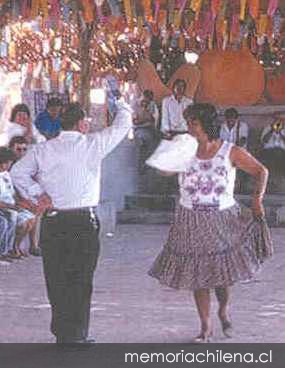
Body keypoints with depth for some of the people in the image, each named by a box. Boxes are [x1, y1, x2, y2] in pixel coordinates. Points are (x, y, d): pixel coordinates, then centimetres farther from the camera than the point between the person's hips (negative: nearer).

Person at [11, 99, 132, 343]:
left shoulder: (43, 149, 4)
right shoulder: (93, 145, -4)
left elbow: (18, 171, -3)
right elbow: (122, 126, 8)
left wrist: (37, 194, -1)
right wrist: (124, 107, 28)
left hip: (52, 221, 3)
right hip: (84, 222, -3)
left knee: (57, 278, 10)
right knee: (80, 279, 3)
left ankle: (61, 332, 16)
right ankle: (76, 335, 5)